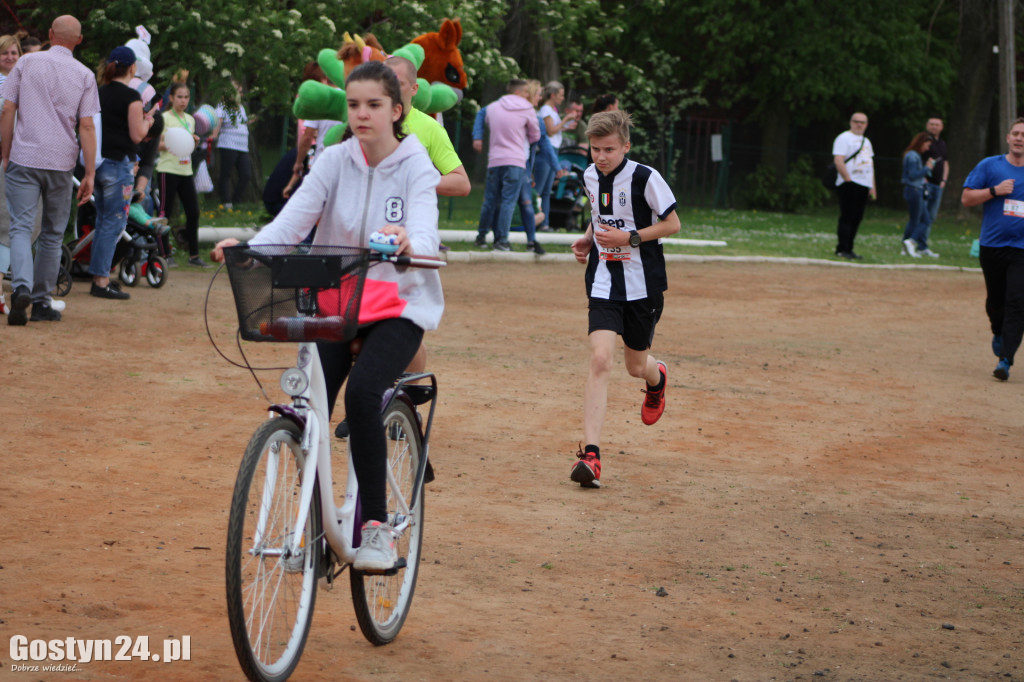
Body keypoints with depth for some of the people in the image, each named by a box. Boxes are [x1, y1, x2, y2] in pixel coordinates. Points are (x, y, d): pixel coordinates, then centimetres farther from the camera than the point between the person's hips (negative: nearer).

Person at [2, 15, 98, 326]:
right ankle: (41, 301, 15)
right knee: (52, 234, 13)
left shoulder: (27, 62, 3)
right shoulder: (84, 75, 3)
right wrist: (90, 174, 0)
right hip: (61, 162, 1)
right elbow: (87, 127, -1)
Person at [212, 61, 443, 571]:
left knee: (361, 393, -28)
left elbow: (425, 230, -22)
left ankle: (376, 525, -17)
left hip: (399, 305, -3)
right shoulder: (335, 161, 2)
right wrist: (248, 248, -30)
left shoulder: (415, 166, -4)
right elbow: (294, 217, -10)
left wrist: (410, 243, -47)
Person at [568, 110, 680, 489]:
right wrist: (588, 239, 4)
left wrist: (628, 238, -18)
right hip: (604, 283, 3)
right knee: (600, 359, -16)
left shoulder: (645, 178, -13)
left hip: (643, 285, -3)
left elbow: (672, 224, -8)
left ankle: (657, 377, 54)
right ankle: (591, 455, -22)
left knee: (636, 367, 11)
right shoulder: (591, 176, 3)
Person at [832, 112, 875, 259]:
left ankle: (848, 249, 10)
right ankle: (843, 249, -12)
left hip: (864, 186, 8)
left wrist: (873, 186, 17)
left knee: (857, 218, 6)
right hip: (849, 185, -8)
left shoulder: (866, 141, 22)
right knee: (847, 218, -12)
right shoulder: (844, 138, -4)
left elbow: (870, 164, 24)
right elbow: (838, 160, -14)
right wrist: (848, 179, -20)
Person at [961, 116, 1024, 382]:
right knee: (995, 300, 13)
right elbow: (966, 198, 0)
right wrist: (995, 191, -12)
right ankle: (999, 333, 44)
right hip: (992, 245, 1)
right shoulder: (989, 166, 3)